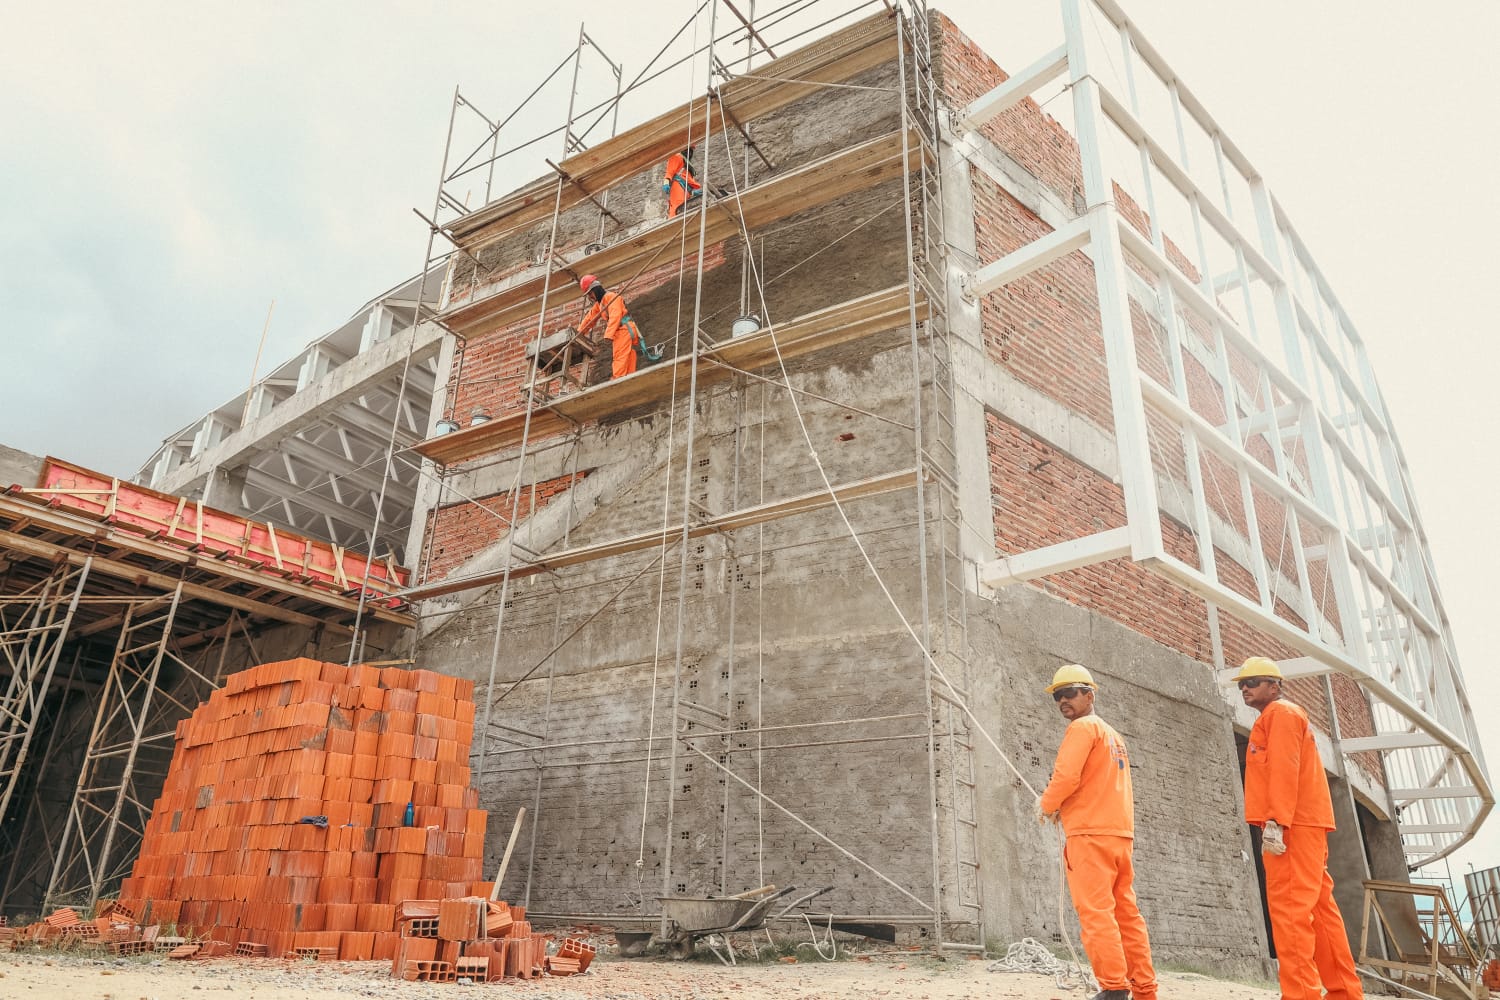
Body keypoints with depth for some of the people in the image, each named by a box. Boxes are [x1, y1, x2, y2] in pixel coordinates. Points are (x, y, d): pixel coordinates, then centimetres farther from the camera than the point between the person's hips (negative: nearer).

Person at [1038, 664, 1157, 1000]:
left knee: (1096, 912, -9)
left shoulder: (1083, 726, -5)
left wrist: (1046, 806, -1)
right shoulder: (1112, 734, 24)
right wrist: (1063, 807, 19)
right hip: (1120, 832, 9)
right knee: (1127, 913, 10)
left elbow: (1066, 775, -17)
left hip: (1090, 834, -9)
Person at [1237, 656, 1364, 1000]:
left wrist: (1275, 821, -23)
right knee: (1318, 908, 11)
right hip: (1305, 824, 10)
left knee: (1289, 907, -14)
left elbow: (1284, 769, -16)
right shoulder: (1279, 718, 28)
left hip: (1292, 824, -10)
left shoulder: (1281, 713, -2)